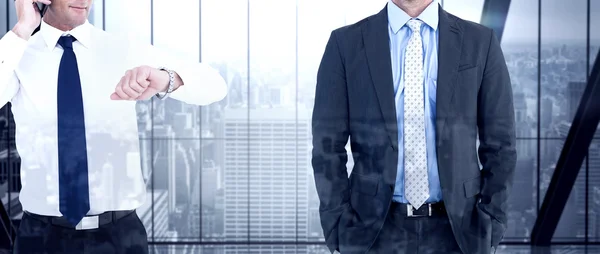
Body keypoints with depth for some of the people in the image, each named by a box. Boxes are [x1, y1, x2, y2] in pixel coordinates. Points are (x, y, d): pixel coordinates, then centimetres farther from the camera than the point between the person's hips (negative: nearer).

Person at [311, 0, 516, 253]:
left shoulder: (481, 42, 1)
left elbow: (499, 144, 2)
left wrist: (490, 225, -3)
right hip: (373, 228, 0)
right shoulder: (346, 43, -1)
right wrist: (338, 227, -6)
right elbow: (328, 146, -1)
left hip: (457, 227, 0)